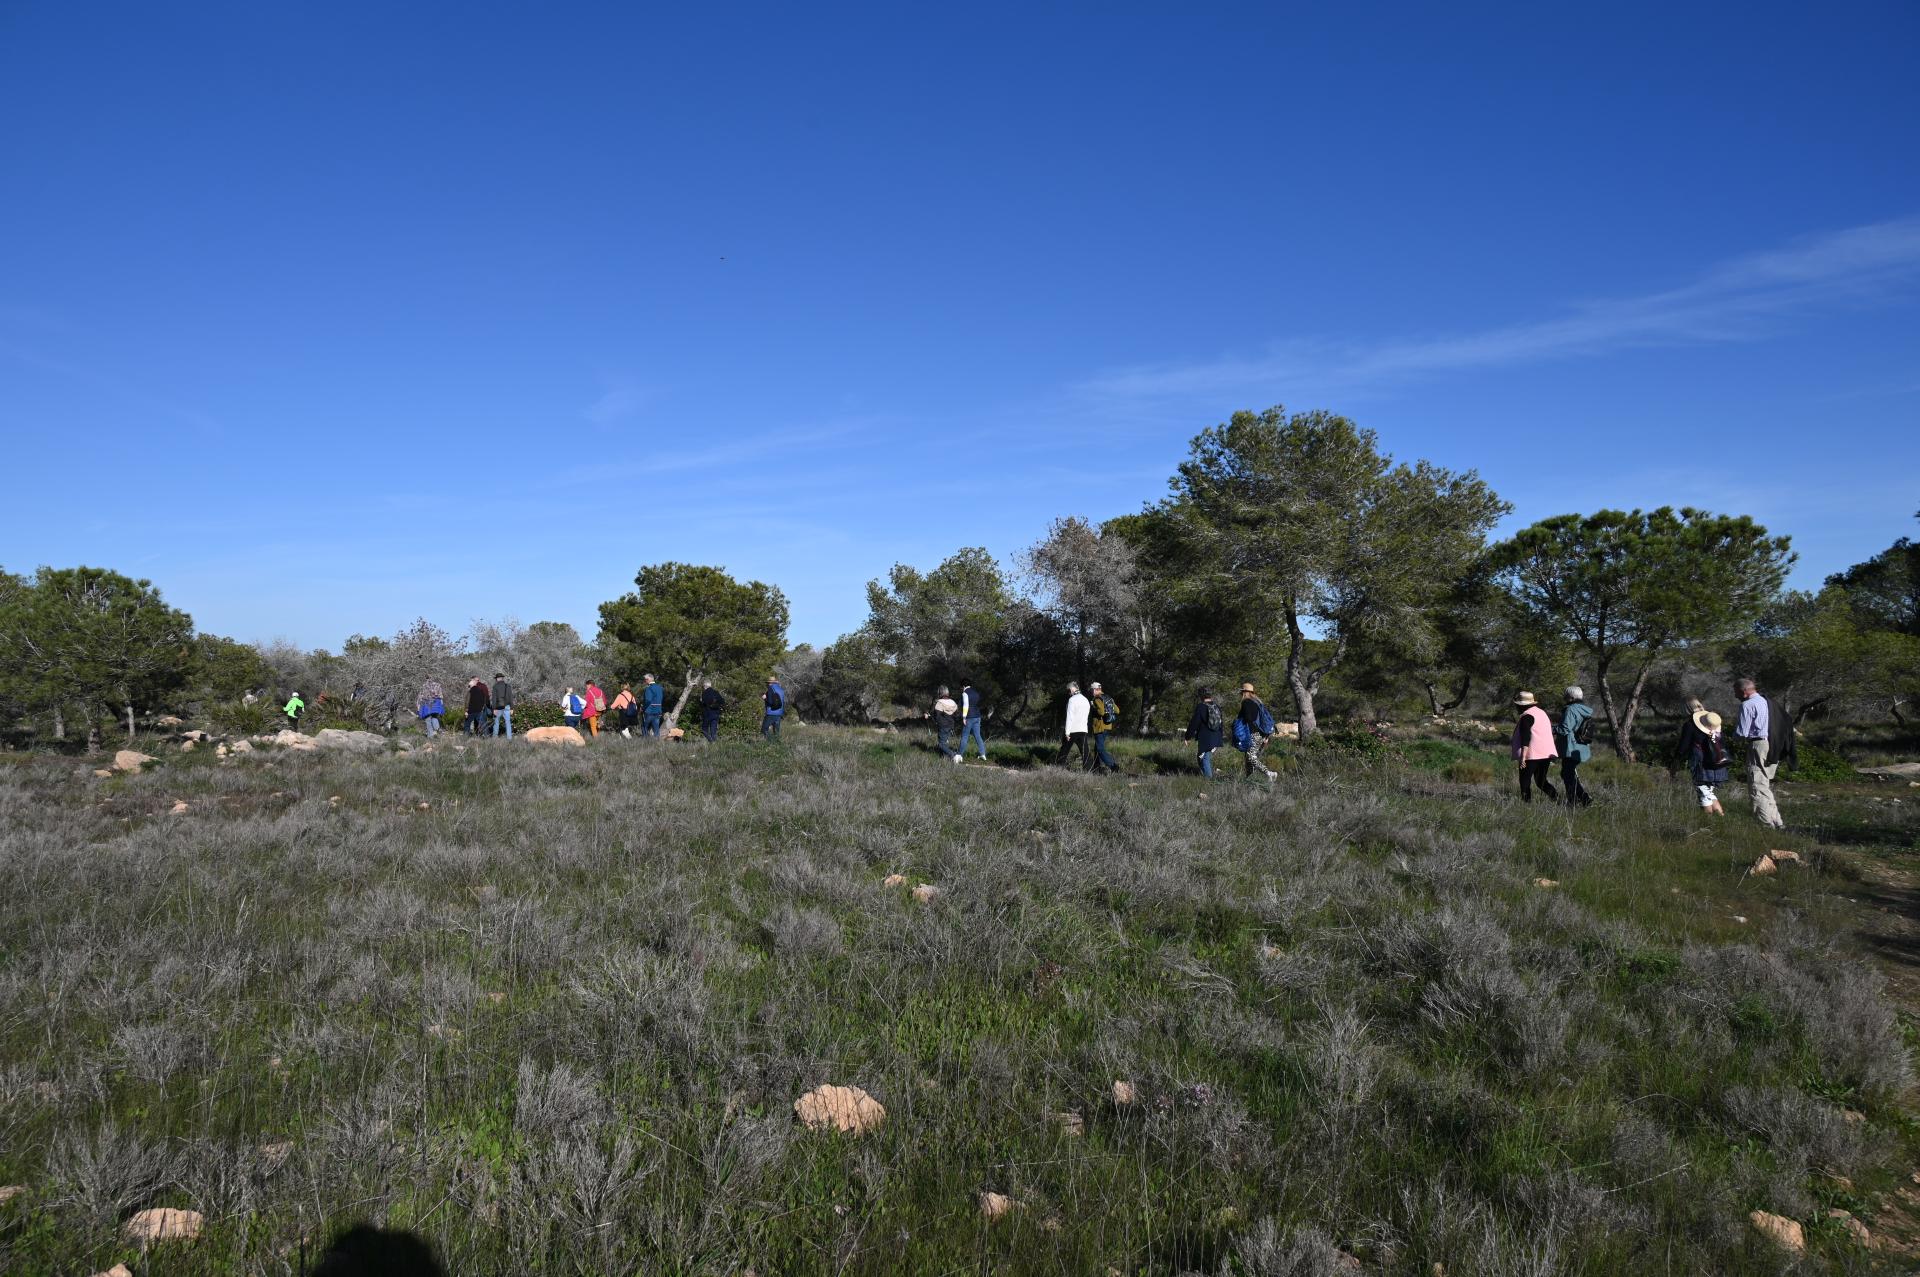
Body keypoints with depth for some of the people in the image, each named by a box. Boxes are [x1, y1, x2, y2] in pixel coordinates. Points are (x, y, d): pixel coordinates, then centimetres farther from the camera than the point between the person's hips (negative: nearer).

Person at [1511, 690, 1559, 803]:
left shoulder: (1527, 716, -12)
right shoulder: (1542, 712, 16)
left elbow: (1525, 737, -20)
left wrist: (1523, 756, -22)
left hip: (1532, 755, -9)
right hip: (1546, 753, 9)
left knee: (1525, 781, 2)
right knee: (1541, 780, 15)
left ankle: (1527, 802, 1)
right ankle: (1555, 795, -4)